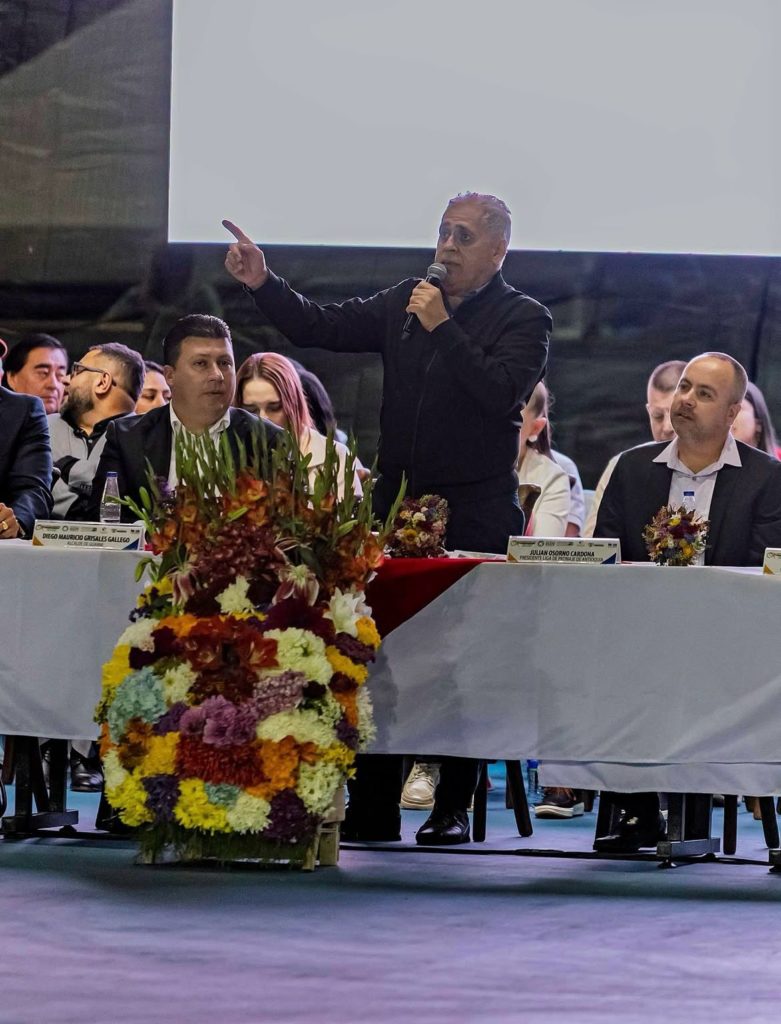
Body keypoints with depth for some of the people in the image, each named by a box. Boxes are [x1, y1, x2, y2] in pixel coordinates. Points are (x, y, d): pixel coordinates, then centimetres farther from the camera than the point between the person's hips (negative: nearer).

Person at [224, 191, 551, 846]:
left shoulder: (524, 319, -2)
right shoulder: (407, 302, 13)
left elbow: (502, 392, -17)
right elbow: (323, 328, 13)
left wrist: (442, 327, -17)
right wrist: (263, 284, 0)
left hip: (476, 515, -5)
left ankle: (453, 809, 6)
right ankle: (372, 812, 7)